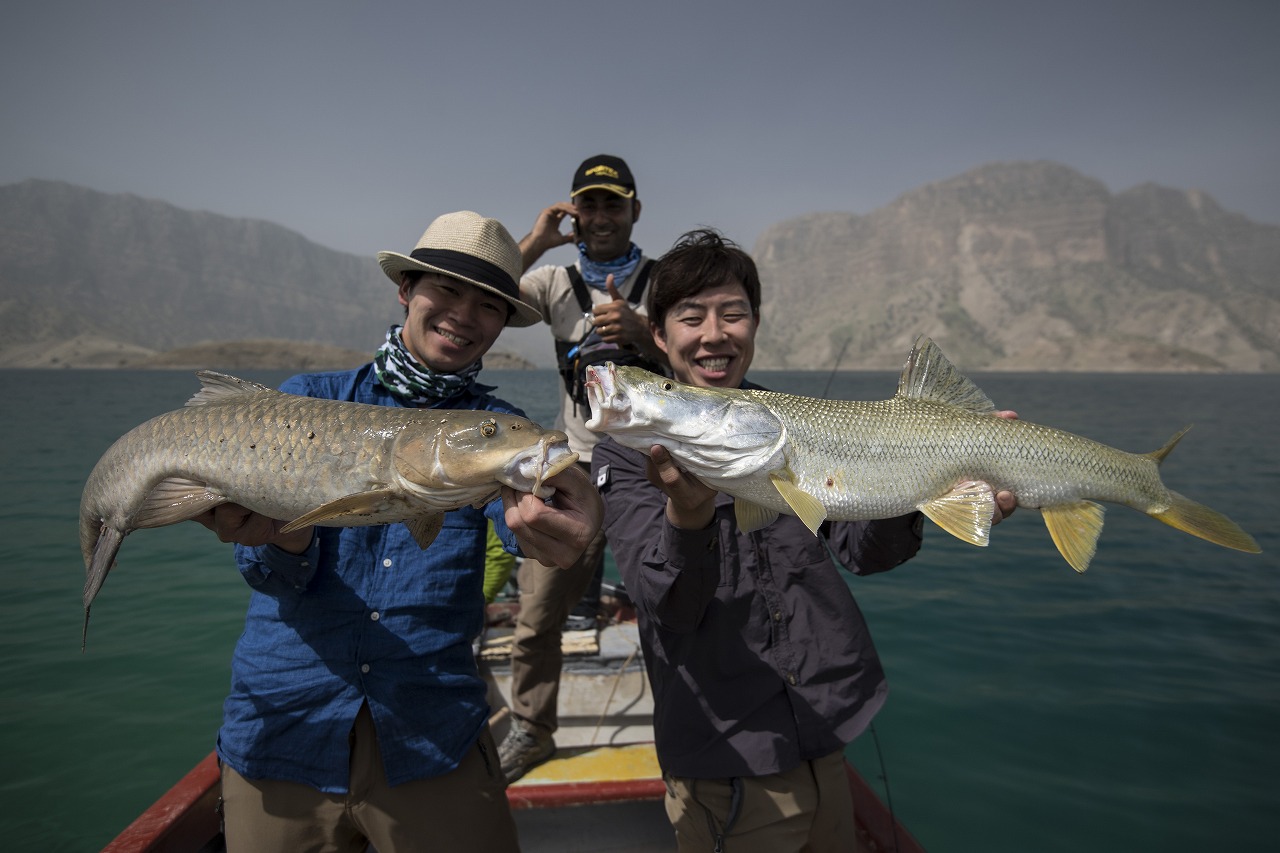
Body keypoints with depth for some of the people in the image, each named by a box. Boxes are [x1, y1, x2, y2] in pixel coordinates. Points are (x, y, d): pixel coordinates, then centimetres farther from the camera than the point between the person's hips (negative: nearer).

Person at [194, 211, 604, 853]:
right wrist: (282, 536, -32)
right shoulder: (310, 399, 0)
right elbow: (272, 569, -9)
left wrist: (570, 523, -46)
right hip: (282, 725, 1)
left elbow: (520, 509, -23)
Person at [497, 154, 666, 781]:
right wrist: (532, 244, -13)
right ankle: (530, 729, 27)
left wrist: (639, 331, -22)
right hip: (574, 465, 2)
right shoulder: (556, 281, 7)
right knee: (538, 611, 5)